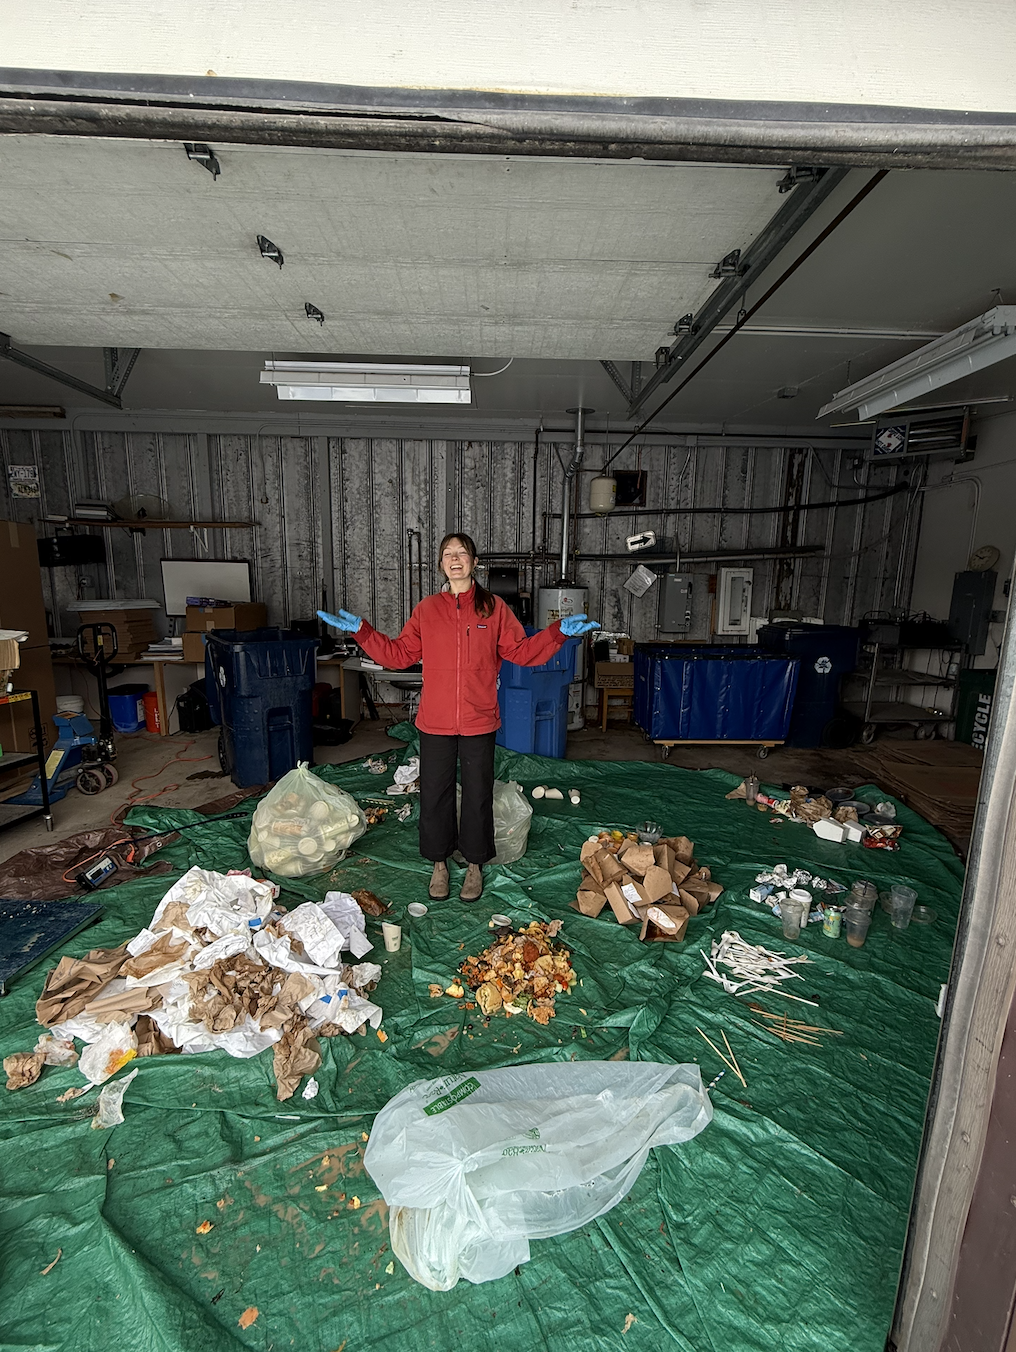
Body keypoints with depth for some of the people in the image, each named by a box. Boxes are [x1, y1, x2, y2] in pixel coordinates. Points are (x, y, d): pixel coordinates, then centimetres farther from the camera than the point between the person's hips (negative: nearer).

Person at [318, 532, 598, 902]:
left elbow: (521, 652, 1)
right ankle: (439, 863, 32)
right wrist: (361, 630, 0)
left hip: (479, 722, -1)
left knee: (478, 794, 10)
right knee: (434, 793, 11)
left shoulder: (494, 608, 1)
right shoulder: (426, 609, 3)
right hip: (435, 722, 1)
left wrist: (559, 632, -10)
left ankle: (475, 864, 31)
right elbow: (398, 655, 6)